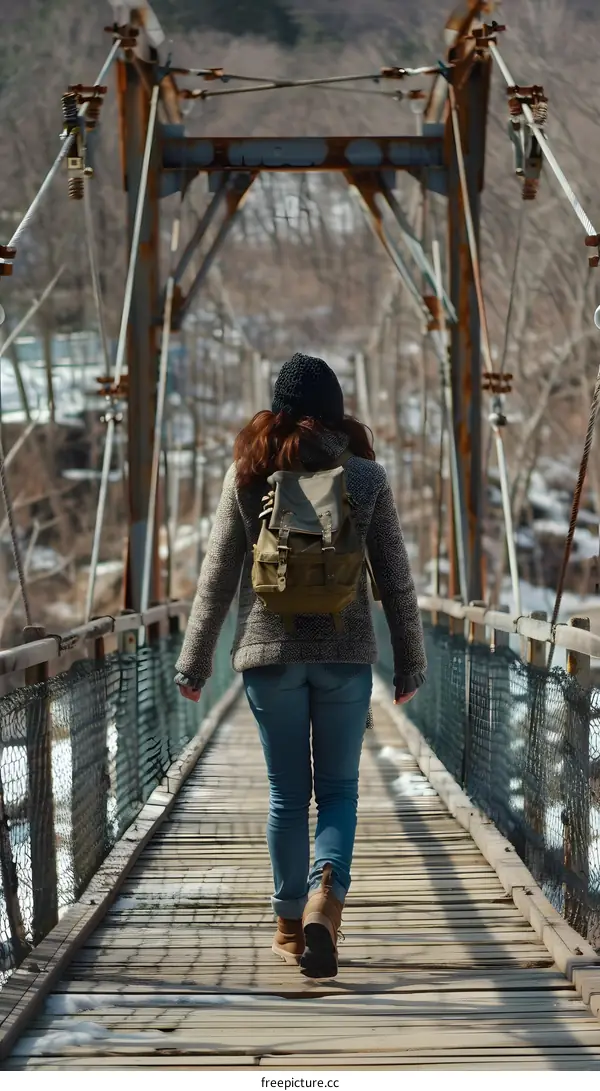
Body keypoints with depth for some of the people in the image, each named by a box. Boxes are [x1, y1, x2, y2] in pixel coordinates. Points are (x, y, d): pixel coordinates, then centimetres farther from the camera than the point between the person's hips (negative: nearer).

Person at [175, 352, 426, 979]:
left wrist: (193, 664, 7)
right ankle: (325, 896, -15)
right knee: (338, 789, 9)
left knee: (287, 794, 11)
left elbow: (217, 577, 1)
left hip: (269, 652, 0)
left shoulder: (247, 474, -1)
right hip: (346, 653, 0)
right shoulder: (366, 478, -1)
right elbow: (395, 580, 2)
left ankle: (291, 925, 16)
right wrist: (410, 664, 11)